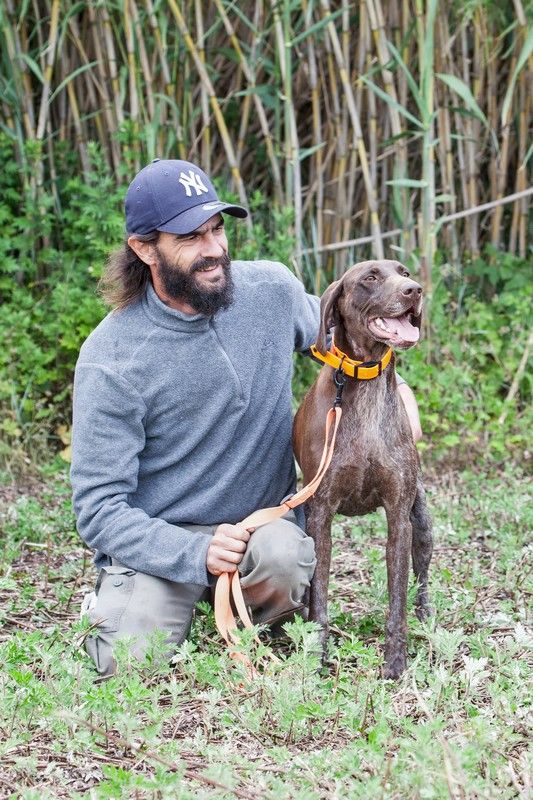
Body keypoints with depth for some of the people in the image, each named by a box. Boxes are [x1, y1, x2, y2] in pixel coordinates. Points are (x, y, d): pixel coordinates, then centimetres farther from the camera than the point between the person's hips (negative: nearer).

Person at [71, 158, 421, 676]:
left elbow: (327, 330, 21)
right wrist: (197, 552, -31)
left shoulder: (272, 289, -5)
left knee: (283, 558, -33)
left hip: (264, 516, 2)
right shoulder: (109, 360, -17)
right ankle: (111, 606, 14)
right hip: (161, 539, -2)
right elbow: (99, 508, -16)